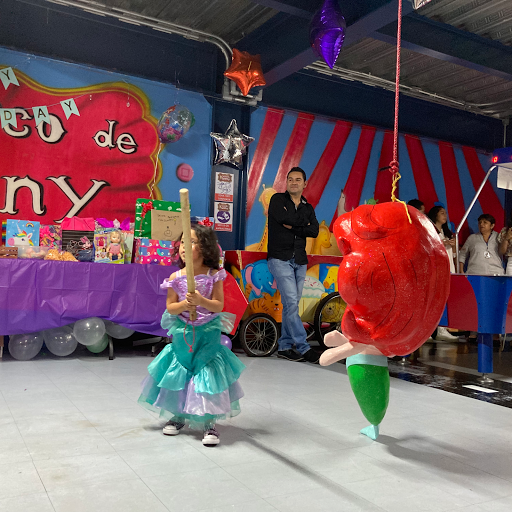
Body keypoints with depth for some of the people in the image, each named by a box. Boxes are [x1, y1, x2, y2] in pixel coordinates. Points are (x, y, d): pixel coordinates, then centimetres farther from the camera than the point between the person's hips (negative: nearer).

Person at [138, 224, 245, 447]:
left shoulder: (214, 275, -9)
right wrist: (184, 305, -21)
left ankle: (209, 423, 12)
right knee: (178, 374, 11)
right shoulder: (175, 278, -4)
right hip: (182, 334, 2)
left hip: (208, 334, -2)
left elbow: (219, 305, -10)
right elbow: (170, 307, -2)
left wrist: (201, 301, -27)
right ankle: (178, 416, 33)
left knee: (207, 375, -2)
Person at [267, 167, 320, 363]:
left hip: (300, 261, 5)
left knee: (291, 304, 6)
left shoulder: (308, 208, 15)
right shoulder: (278, 200, 3)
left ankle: (285, 347, 14)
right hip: (280, 258, -5)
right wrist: (303, 224, -4)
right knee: (291, 303, -12)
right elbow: (284, 217, -17)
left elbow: (314, 231, -2)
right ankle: (303, 347, -7)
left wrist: (292, 226, -12)